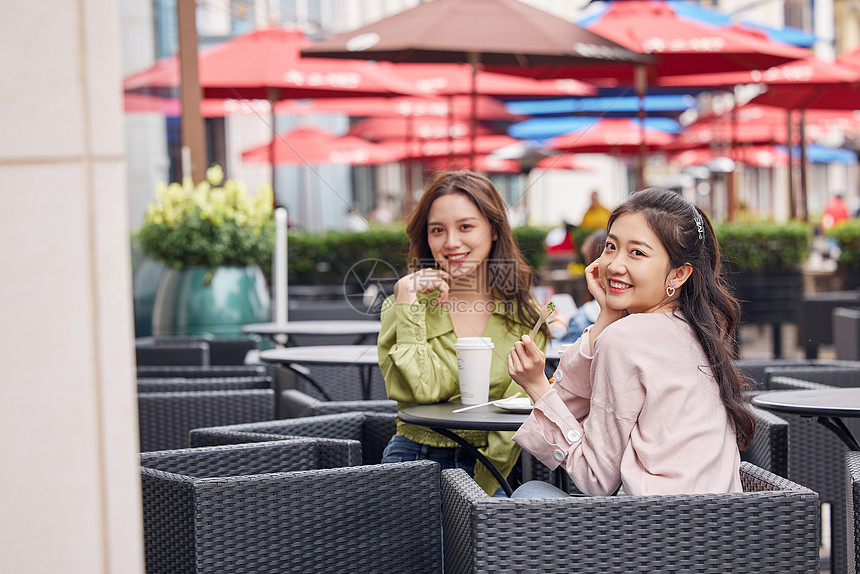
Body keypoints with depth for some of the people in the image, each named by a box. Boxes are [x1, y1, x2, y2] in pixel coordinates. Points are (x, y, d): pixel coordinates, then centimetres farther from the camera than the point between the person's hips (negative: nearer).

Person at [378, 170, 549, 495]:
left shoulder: (525, 317, 4)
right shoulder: (403, 306, 3)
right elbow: (420, 391, -11)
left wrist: (479, 490, -12)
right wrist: (408, 302, -10)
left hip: (489, 474, 2)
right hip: (414, 464, -2)